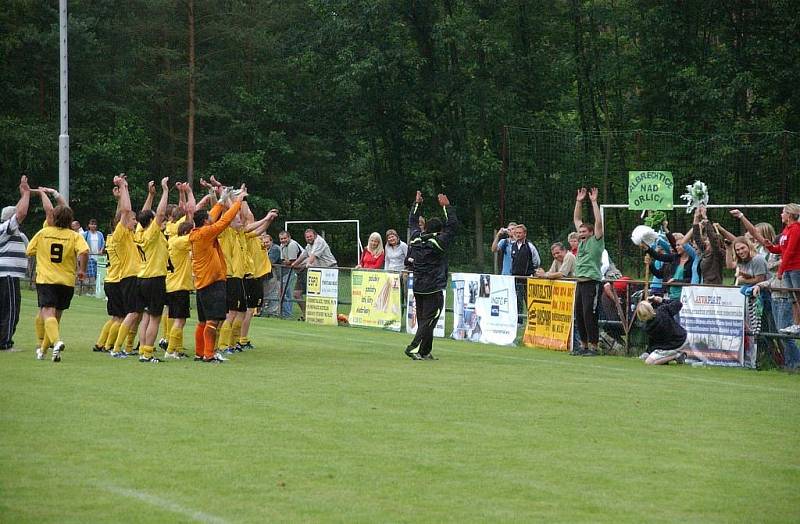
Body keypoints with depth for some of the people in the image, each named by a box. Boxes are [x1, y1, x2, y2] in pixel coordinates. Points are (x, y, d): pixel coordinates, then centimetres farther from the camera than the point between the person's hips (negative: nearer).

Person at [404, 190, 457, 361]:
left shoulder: (416, 239, 4)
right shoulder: (438, 243, -11)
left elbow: (413, 222, 21)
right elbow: (452, 225, -7)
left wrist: (417, 204, 29)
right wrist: (446, 206, 0)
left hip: (418, 288, 7)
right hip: (433, 289, -7)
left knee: (423, 320, 12)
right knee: (429, 320, -6)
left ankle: (425, 352, 15)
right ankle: (414, 348, -18)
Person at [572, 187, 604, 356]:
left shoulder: (596, 241, -3)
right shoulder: (582, 241, 16)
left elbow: (598, 221, -13)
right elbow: (577, 219, 20)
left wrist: (594, 202, -12)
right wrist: (579, 202, 14)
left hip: (592, 283, -8)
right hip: (580, 283, 8)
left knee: (589, 315, -10)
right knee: (579, 315, 9)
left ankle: (593, 346, -7)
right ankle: (583, 345, 17)